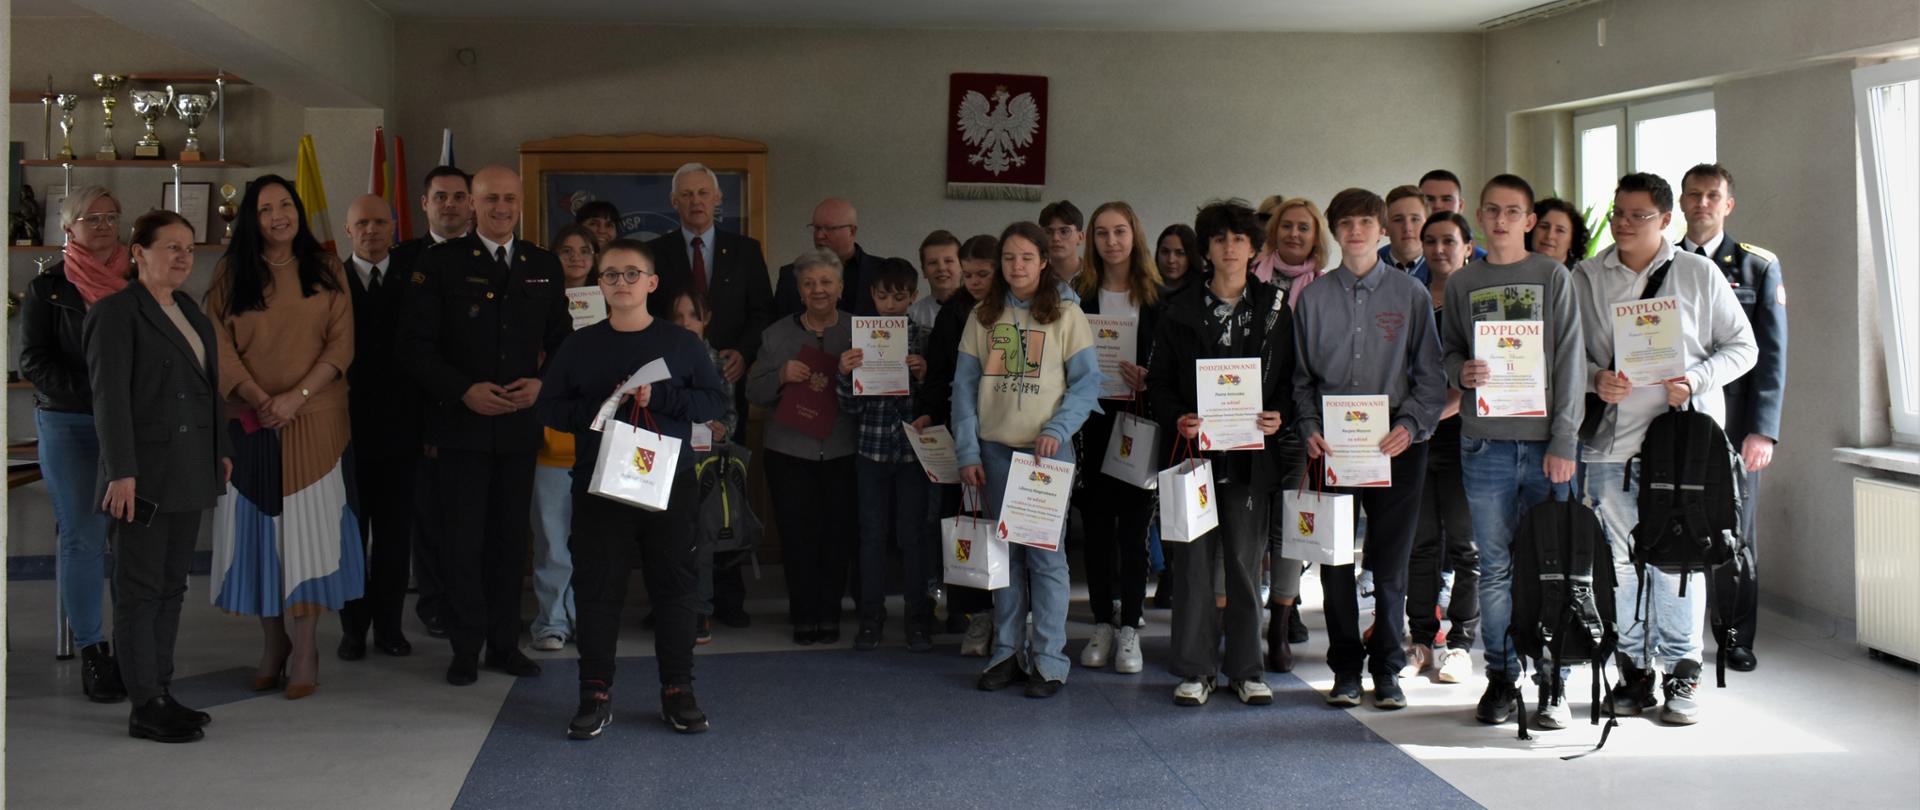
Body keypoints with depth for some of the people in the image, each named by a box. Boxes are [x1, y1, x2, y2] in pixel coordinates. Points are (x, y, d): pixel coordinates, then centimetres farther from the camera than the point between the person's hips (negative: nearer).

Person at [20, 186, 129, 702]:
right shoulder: (48, 287, 4)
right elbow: (33, 361, -2)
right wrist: (96, 392, -15)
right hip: (68, 426, -1)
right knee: (82, 537, -2)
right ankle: (91, 651, 5)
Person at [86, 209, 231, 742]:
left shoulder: (190, 312, 15)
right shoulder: (115, 313, -9)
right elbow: (109, 397, -16)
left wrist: (221, 449, 16)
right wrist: (122, 473, -21)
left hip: (189, 475, 8)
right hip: (145, 475, -8)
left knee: (171, 588, 11)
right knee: (140, 590, -1)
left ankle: (162, 694, 18)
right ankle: (145, 708, 3)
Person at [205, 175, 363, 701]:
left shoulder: (326, 270, 7)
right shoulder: (231, 273, 7)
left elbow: (341, 344, 0)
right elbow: (220, 345, 0)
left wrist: (296, 396, -12)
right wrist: (259, 400, -13)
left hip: (316, 420, -1)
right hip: (252, 421, 1)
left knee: (309, 526, -3)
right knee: (261, 525, 2)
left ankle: (304, 646, 2)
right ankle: (273, 643, 12)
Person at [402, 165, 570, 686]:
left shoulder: (544, 267, 10)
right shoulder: (441, 264, -1)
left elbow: (562, 341, 13)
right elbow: (417, 345, -4)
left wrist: (543, 384, -7)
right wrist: (464, 390, -16)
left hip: (521, 424, 3)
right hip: (460, 424, -3)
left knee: (511, 538, 9)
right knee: (462, 540, 0)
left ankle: (505, 644, 19)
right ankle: (466, 648, 11)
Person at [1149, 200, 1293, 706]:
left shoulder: (1275, 309, 8)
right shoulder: (1181, 310, 7)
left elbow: (1291, 377, 8)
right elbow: (1160, 380, 6)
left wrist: (1280, 417, -10)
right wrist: (1176, 420, -11)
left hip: (1251, 454, 0)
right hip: (1195, 449, 0)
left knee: (1246, 561, 4)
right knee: (1193, 560, 1)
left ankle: (1246, 669, 14)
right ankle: (1195, 669, 10)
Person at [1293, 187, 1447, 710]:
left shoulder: (1411, 294, 5)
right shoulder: (1313, 298, 9)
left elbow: (1430, 376, 3)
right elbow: (1301, 377, 11)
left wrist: (1410, 424, -12)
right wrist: (1310, 429, -4)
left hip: (1396, 447, -1)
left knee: (1391, 565, 2)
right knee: (1334, 563, 3)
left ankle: (1387, 669, 14)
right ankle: (1345, 669, 15)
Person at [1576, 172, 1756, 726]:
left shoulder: (1699, 274, 5)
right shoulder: (1587, 277, 10)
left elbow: (1742, 346, 8)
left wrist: (1697, 379, -9)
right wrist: (1596, 378, -8)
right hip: (1610, 438, 2)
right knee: (1620, 559, 4)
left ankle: (1682, 671, 10)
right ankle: (1635, 667, 15)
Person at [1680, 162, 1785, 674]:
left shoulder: (1759, 266, 7)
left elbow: (1771, 353, 1)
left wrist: (1764, 430, -8)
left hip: (1732, 423, -1)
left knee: (1735, 532, 5)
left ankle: (1737, 637, 18)